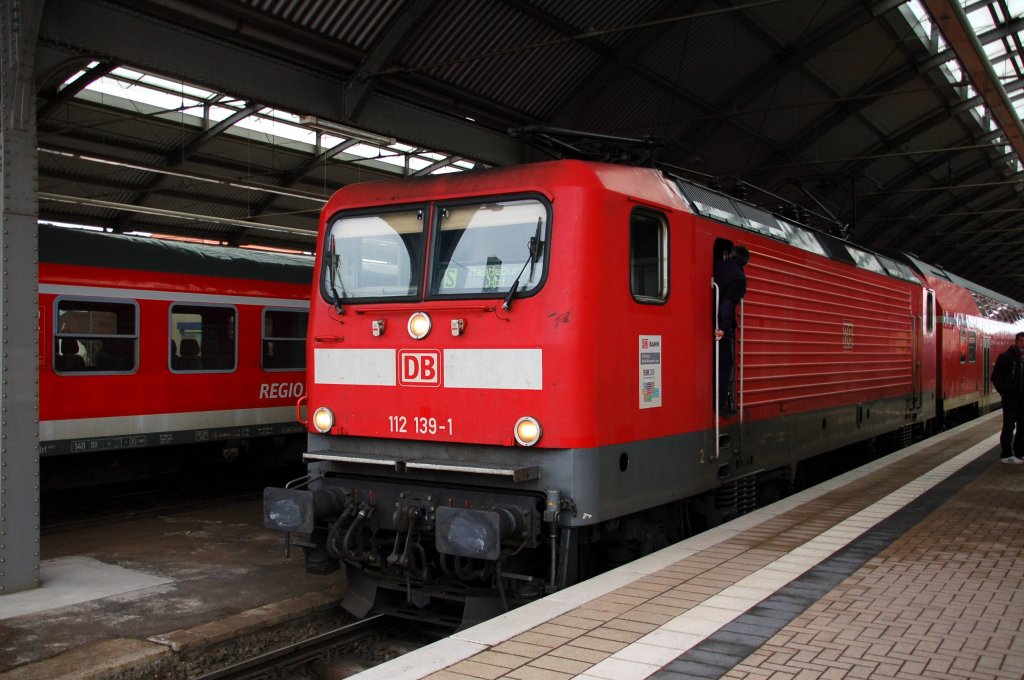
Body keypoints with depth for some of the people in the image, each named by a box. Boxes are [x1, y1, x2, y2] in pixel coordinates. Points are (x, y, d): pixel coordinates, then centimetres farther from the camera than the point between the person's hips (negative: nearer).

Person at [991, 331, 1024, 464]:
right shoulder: (1005, 357, -7)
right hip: (1010, 397, -6)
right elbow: (995, 377, -9)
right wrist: (1003, 392, -12)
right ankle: (1006, 455, 1)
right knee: (1009, 426, -4)